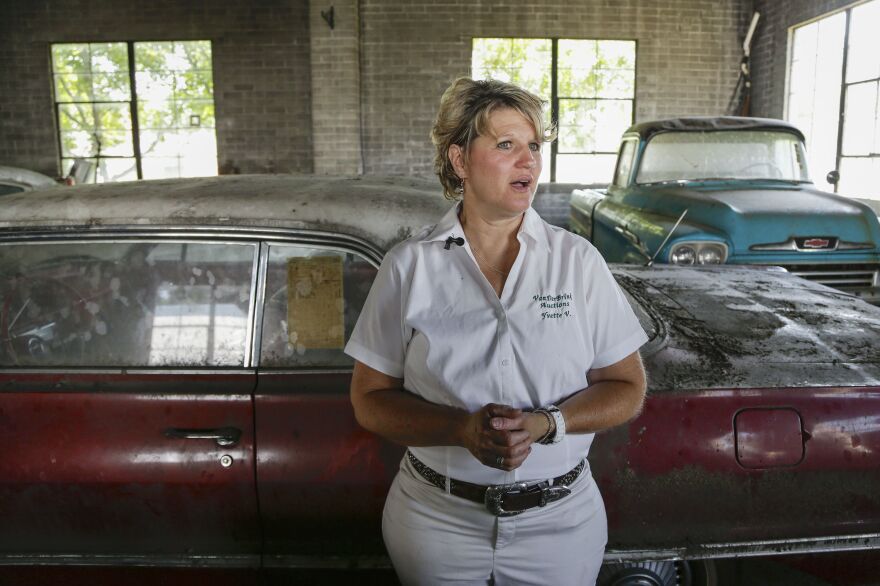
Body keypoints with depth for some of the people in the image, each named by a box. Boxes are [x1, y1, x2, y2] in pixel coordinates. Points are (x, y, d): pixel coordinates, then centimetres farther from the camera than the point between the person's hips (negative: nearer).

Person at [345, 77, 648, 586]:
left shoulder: (579, 261, -5)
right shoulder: (409, 267, -7)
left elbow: (627, 389, -2)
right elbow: (371, 400, -5)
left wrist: (545, 424, -20)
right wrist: (463, 429, -21)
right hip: (437, 519, 0)